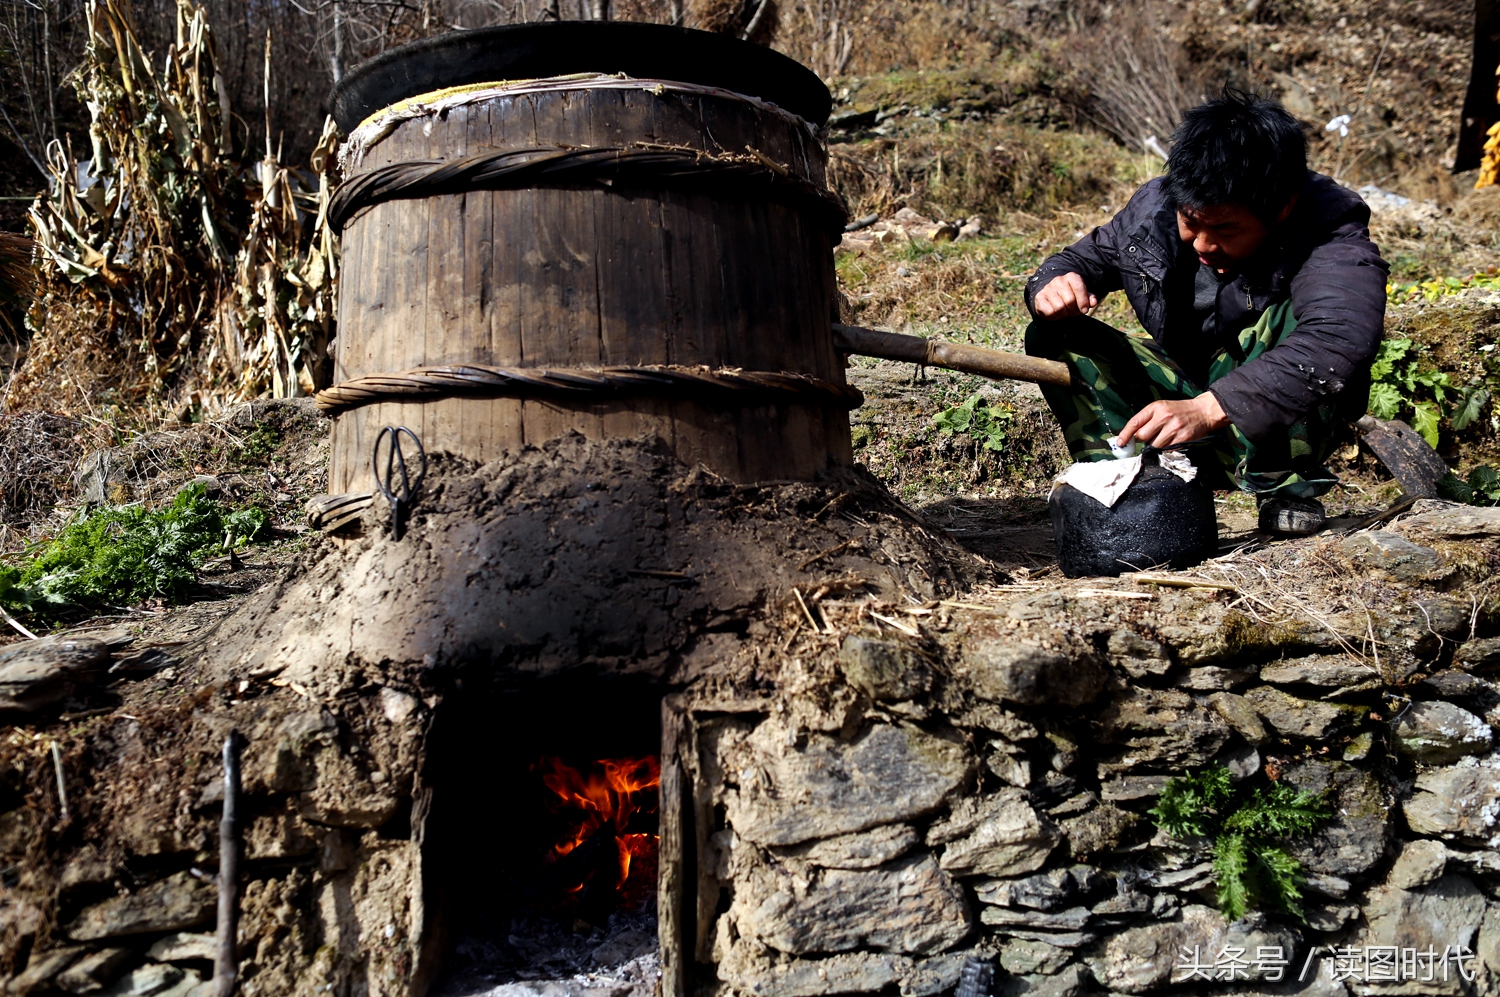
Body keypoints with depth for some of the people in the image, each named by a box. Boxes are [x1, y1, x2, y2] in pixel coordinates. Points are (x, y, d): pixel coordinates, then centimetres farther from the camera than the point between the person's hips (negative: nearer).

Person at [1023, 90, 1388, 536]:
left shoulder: (1330, 232, -26)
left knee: (1292, 316, -34)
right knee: (1055, 336, -14)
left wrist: (1210, 409, -56)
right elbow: (1085, 258, 5)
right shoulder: (1155, 207, -12)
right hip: (1185, 396, 4)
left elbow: (1342, 337, -45)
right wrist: (1053, 284, -23)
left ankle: (1287, 488, -20)